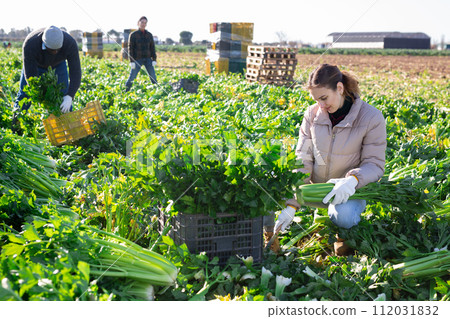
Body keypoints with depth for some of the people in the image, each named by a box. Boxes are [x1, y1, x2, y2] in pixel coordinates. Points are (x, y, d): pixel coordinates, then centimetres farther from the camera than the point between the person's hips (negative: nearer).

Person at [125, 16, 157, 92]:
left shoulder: (149, 35, 5)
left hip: (148, 59, 3)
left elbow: (152, 48, 7)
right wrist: (131, 61, -14)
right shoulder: (133, 34, -5)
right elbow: (130, 48, -7)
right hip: (137, 59, -3)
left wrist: (154, 60, -2)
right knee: (131, 78, -3)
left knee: (153, 77, -3)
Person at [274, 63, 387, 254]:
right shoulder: (312, 115, -3)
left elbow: (375, 164, -12)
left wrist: (352, 180, -35)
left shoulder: (371, 118, -13)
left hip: (351, 190, -3)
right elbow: (303, 161, -6)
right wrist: (292, 204, -16)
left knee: (343, 217, -37)